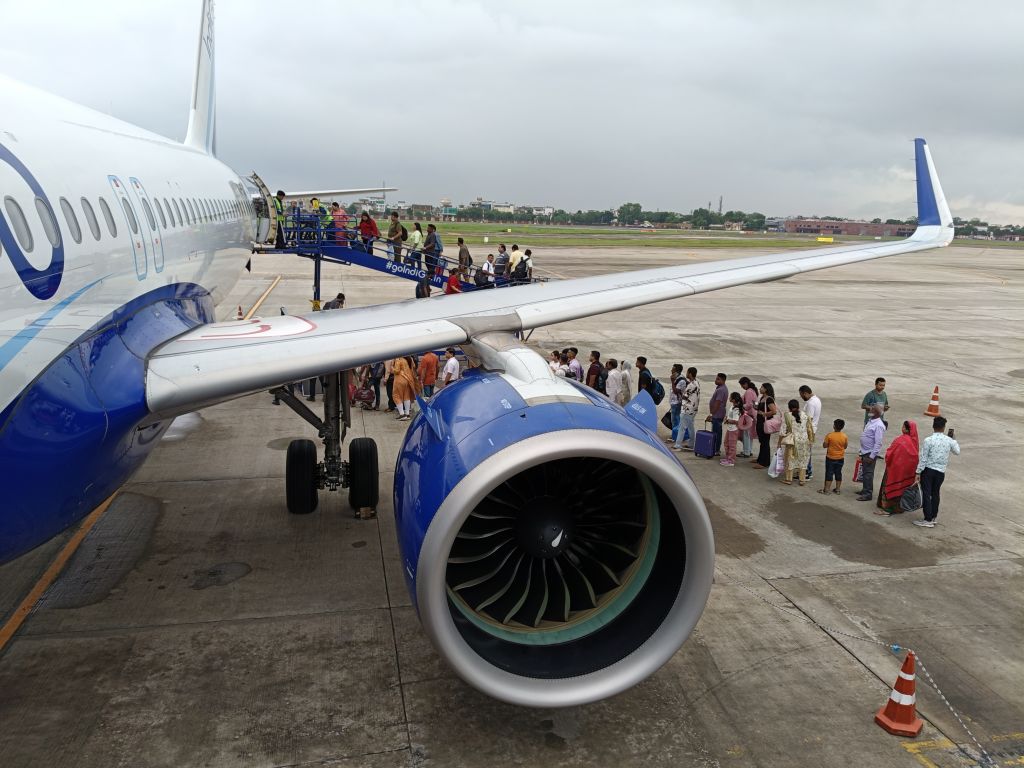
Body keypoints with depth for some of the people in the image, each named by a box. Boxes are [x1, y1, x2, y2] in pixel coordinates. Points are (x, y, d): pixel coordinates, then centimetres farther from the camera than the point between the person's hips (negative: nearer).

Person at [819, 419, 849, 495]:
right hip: (840, 458, 3)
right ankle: (837, 489, 18)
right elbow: (845, 446, 4)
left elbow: (824, 445, -11)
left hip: (830, 458, -3)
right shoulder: (844, 436, -7)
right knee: (838, 473, 12)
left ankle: (826, 489, 5)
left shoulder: (829, 435, -17)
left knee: (829, 473, 3)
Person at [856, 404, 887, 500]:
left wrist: (871, 456, -23)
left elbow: (878, 443, -23)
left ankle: (868, 494, 7)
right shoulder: (870, 421, 9)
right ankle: (865, 490, 32)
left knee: (868, 473, -1)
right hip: (865, 452, 9)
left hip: (870, 453, -9)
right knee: (865, 472, 19)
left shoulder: (878, 425, -21)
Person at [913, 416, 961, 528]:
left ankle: (928, 520, -1)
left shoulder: (928, 440, -14)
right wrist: (953, 439, 29)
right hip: (941, 471, 5)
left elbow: (923, 458, -13)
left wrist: (918, 472, -8)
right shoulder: (949, 440, -2)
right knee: (935, 493, 18)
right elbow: (957, 451, 18)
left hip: (928, 470, -5)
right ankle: (933, 517, 28)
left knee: (926, 494, 0)